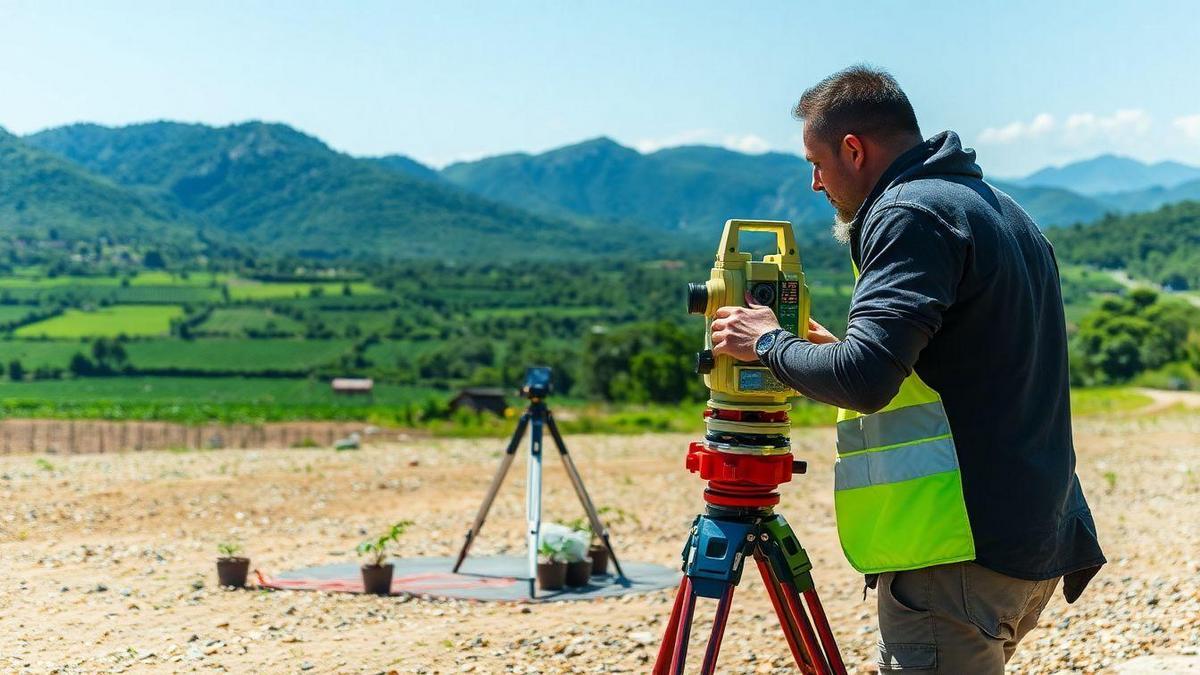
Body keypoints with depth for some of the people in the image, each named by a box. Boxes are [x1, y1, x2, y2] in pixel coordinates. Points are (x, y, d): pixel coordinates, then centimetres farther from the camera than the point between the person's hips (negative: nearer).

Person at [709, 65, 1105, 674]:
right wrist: (836, 351, 21)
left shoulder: (909, 215, -10)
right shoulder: (1005, 211, 19)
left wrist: (769, 344, -5)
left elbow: (866, 379, -22)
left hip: (957, 553, -10)